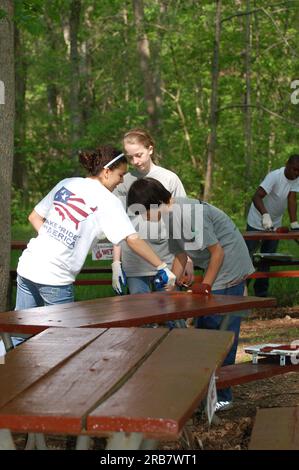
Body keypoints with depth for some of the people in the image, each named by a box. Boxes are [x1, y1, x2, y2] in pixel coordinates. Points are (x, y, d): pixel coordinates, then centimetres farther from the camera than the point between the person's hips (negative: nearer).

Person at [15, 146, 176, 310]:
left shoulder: (66, 183, 12)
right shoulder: (108, 201, -6)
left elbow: (34, 217, 17)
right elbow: (132, 239, -14)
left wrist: (51, 240, 12)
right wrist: (162, 267, -10)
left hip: (27, 265, 6)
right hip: (55, 277, -6)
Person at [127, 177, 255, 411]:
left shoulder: (189, 215, -24)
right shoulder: (171, 216, 6)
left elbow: (217, 251, -19)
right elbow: (181, 256, 13)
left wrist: (205, 286, -12)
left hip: (229, 272, -10)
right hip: (216, 273, 10)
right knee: (203, 331, 13)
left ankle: (221, 397, 2)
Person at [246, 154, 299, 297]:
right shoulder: (275, 176, -27)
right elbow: (256, 197, -37)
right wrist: (265, 215, -53)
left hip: (275, 224, 6)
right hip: (257, 222, -5)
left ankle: (261, 292, 15)